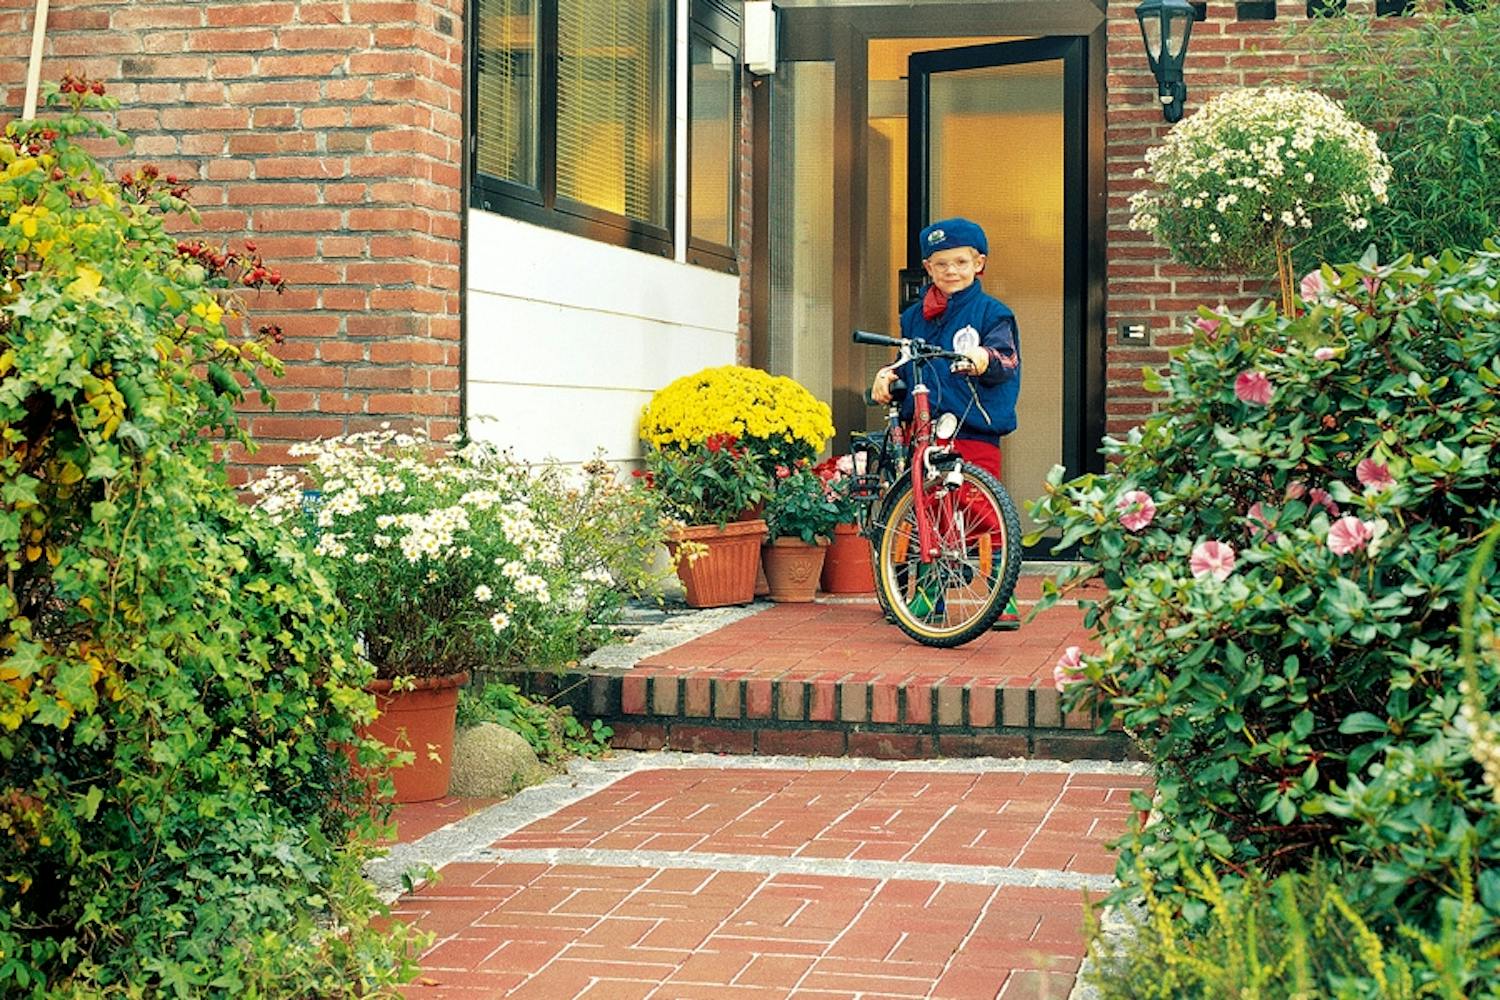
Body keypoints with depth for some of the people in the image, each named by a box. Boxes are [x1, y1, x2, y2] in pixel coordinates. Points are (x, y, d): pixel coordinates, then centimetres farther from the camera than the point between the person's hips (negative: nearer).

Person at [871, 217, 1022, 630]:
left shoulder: (991, 312, 2)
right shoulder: (915, 316, 16)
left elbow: (1005, 361, -11)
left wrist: (983, 359, -33)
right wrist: (887, 376, 2)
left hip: (975, 429, -4)